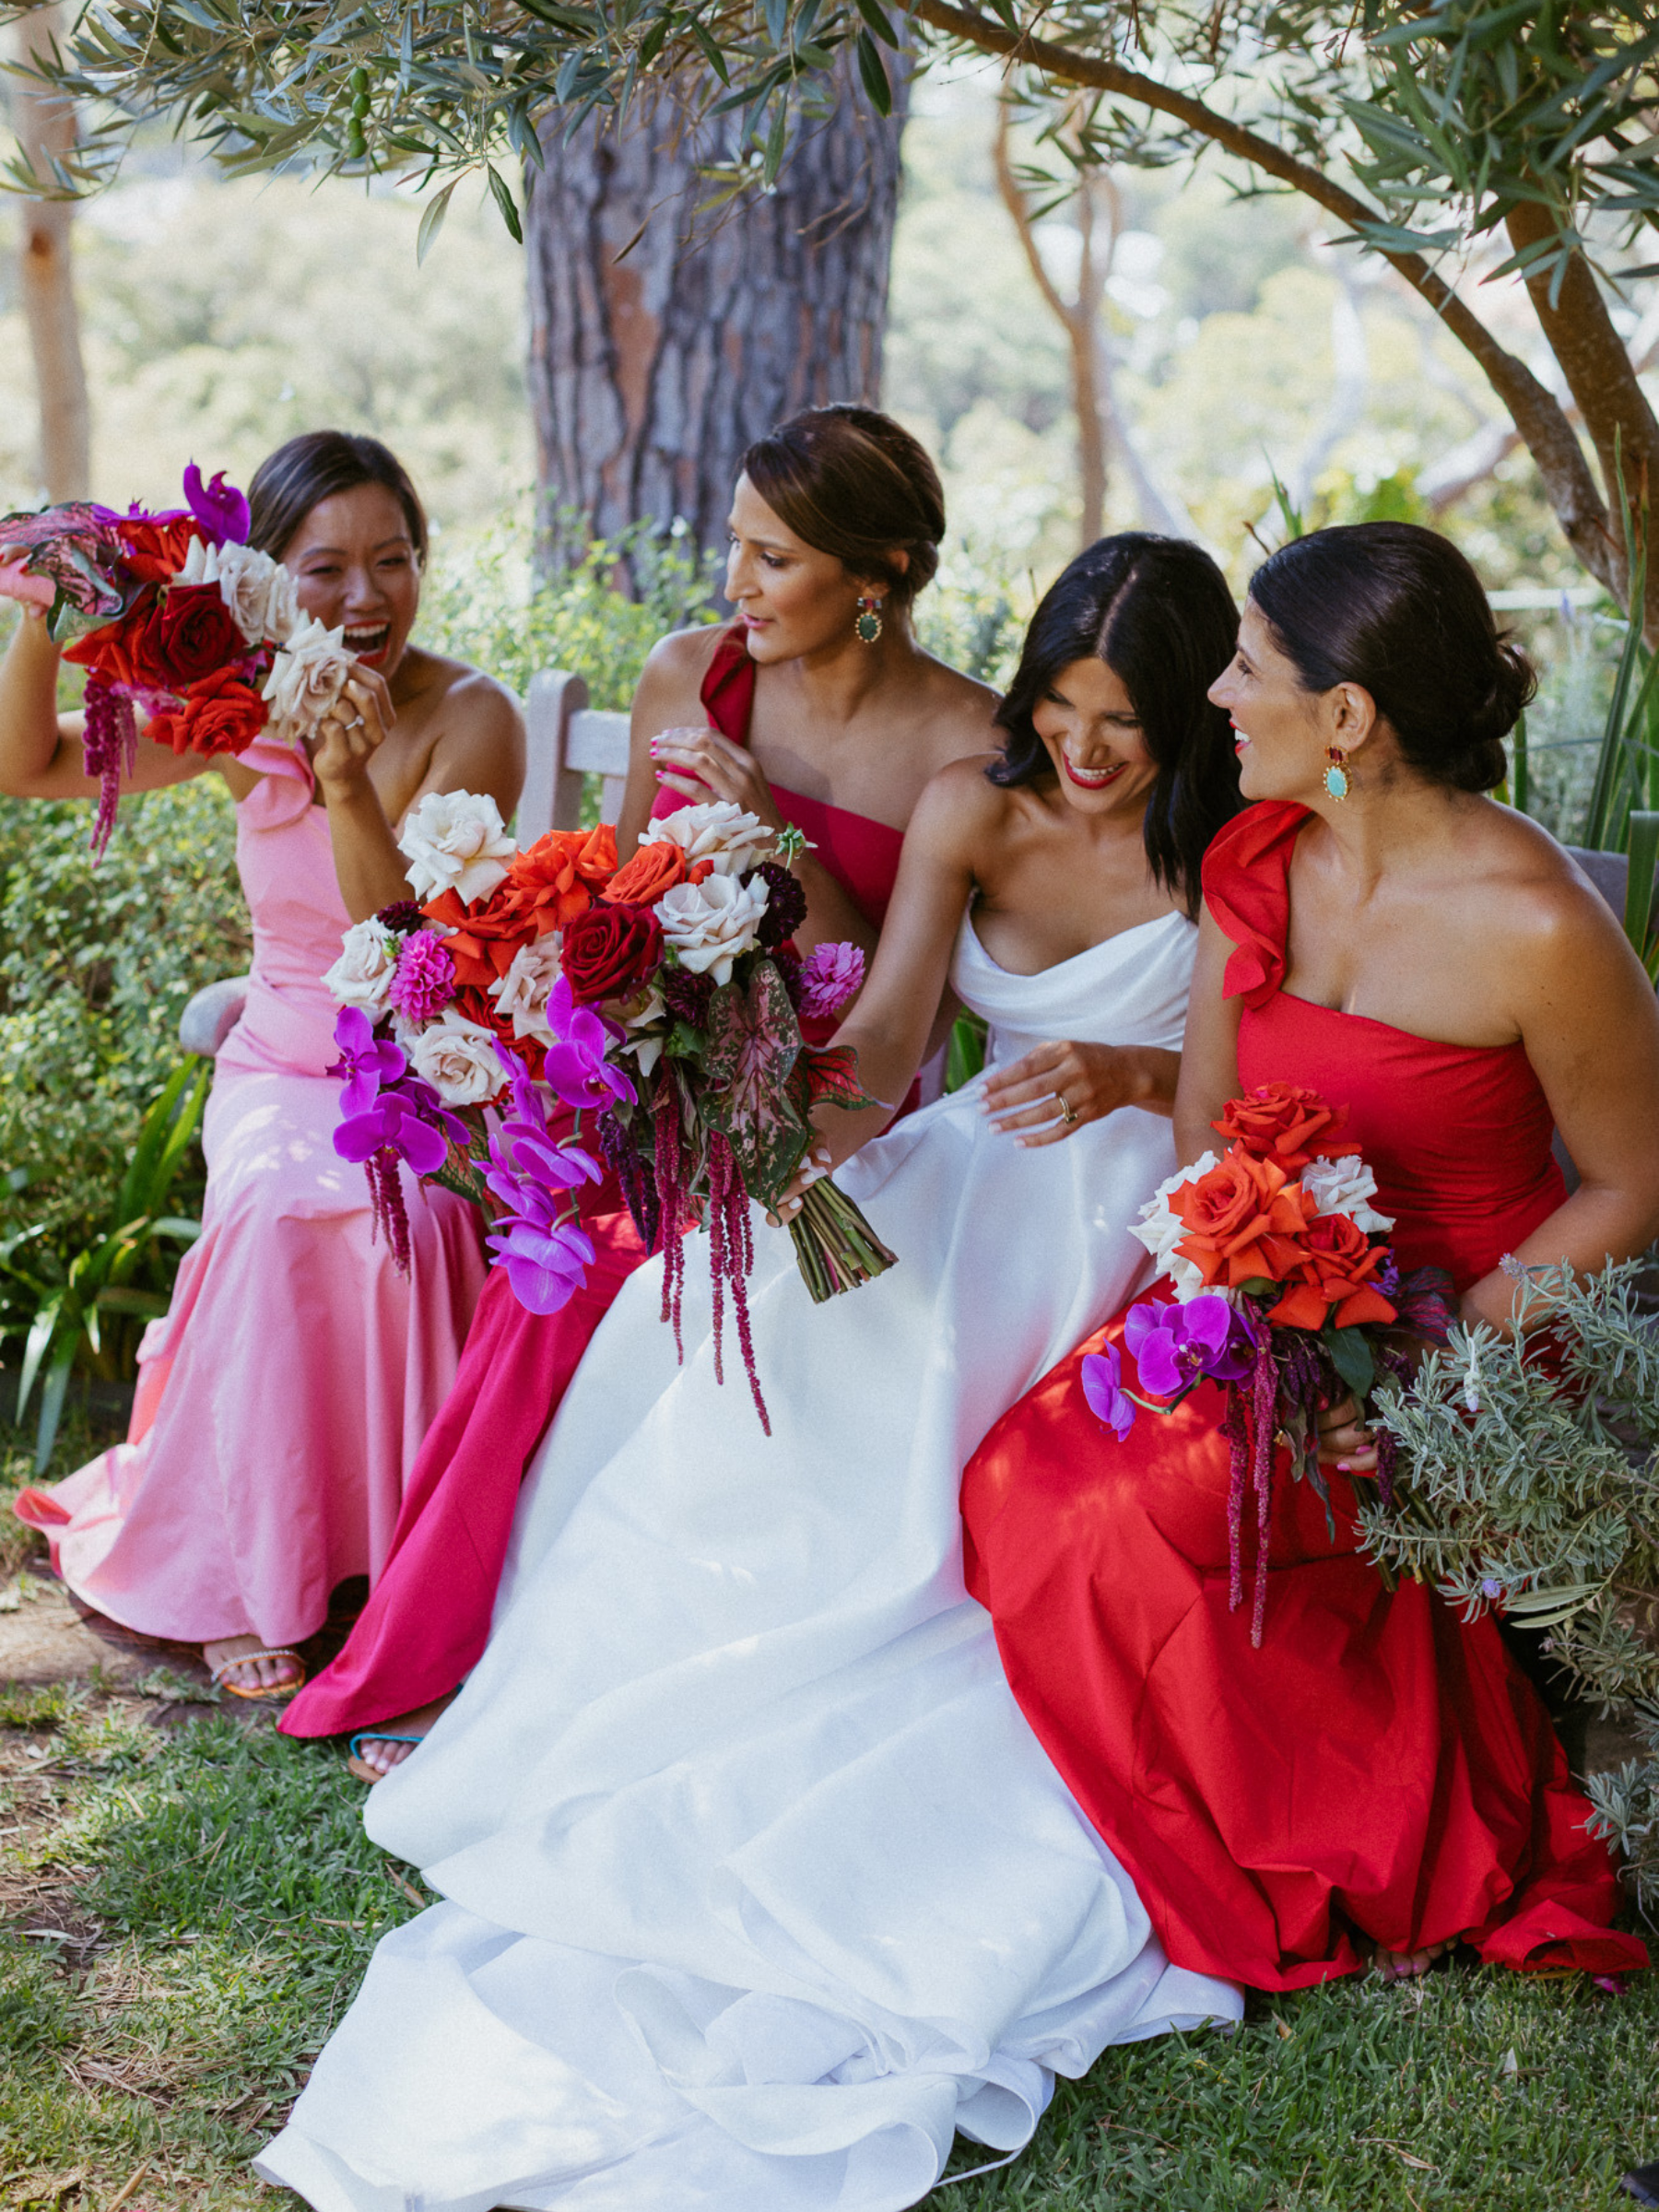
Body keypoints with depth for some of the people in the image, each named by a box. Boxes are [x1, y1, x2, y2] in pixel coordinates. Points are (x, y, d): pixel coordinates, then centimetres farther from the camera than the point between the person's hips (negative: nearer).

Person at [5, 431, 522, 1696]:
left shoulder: (471, 721, -12)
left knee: (408, 1220, -33)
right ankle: (250, 1579, -14)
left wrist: (350, 786, -36)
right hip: (283, 1069, 3)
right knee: (274, 1218, -29)